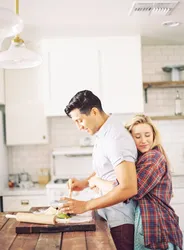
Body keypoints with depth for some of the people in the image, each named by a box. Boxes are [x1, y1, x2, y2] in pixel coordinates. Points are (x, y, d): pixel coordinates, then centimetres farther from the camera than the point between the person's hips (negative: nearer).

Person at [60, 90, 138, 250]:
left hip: (120, 220, -8)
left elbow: (129, 188, -29)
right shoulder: (102, 133, 5)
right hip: (107, 216, 8)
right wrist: (85, 183, 5)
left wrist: (85, 206, -24)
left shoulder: (116, 137, -23)